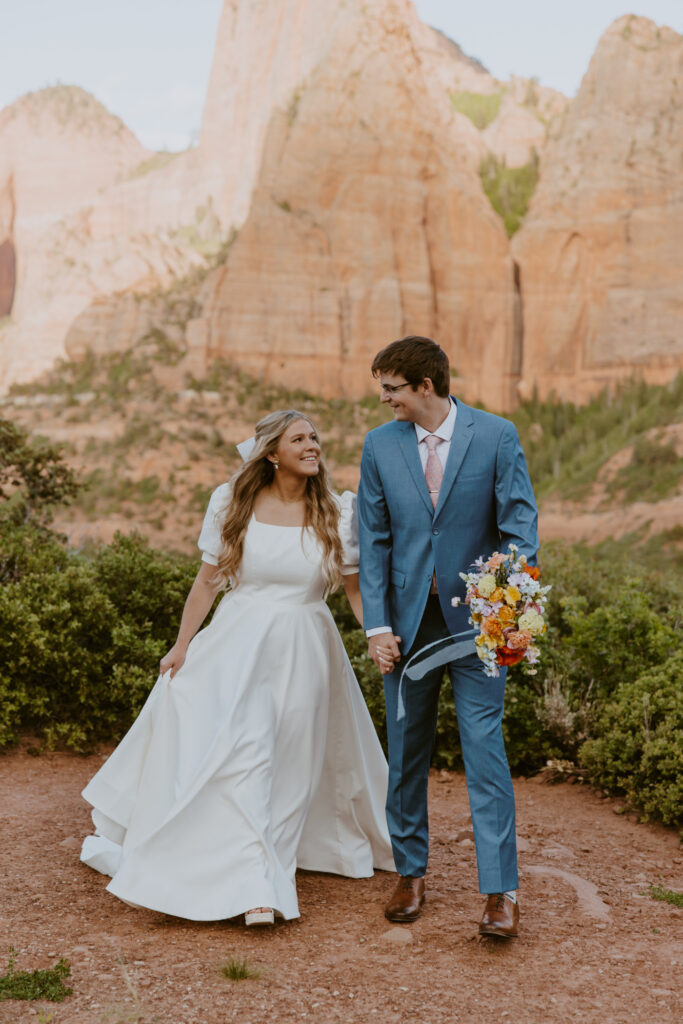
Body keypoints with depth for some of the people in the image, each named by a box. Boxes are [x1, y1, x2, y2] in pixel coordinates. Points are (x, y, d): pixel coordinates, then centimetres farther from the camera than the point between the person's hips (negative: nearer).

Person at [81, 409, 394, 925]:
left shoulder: (337, 512, -2)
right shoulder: (232, 503, -2)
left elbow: (356, 588, 1)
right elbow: (208, 579, 3)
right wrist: (182, 645, 2)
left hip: (304, 650, 1)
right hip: (239, 644, -1)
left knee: (293, 763, 7)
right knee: (243, 752, -10)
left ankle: (260, 875, 22)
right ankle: (256, 883, -3)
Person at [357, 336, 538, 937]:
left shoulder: (497, 436, -4)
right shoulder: (380, 446, 3)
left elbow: (520, 525, -5)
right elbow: (374, 542, 3)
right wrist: (377, 625, -4)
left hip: (475, 617, -3)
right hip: (408, 619, 3)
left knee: (484, 746, -5)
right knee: (406, 749, 10)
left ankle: (500, 890, 3)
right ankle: (411, 873, 26)